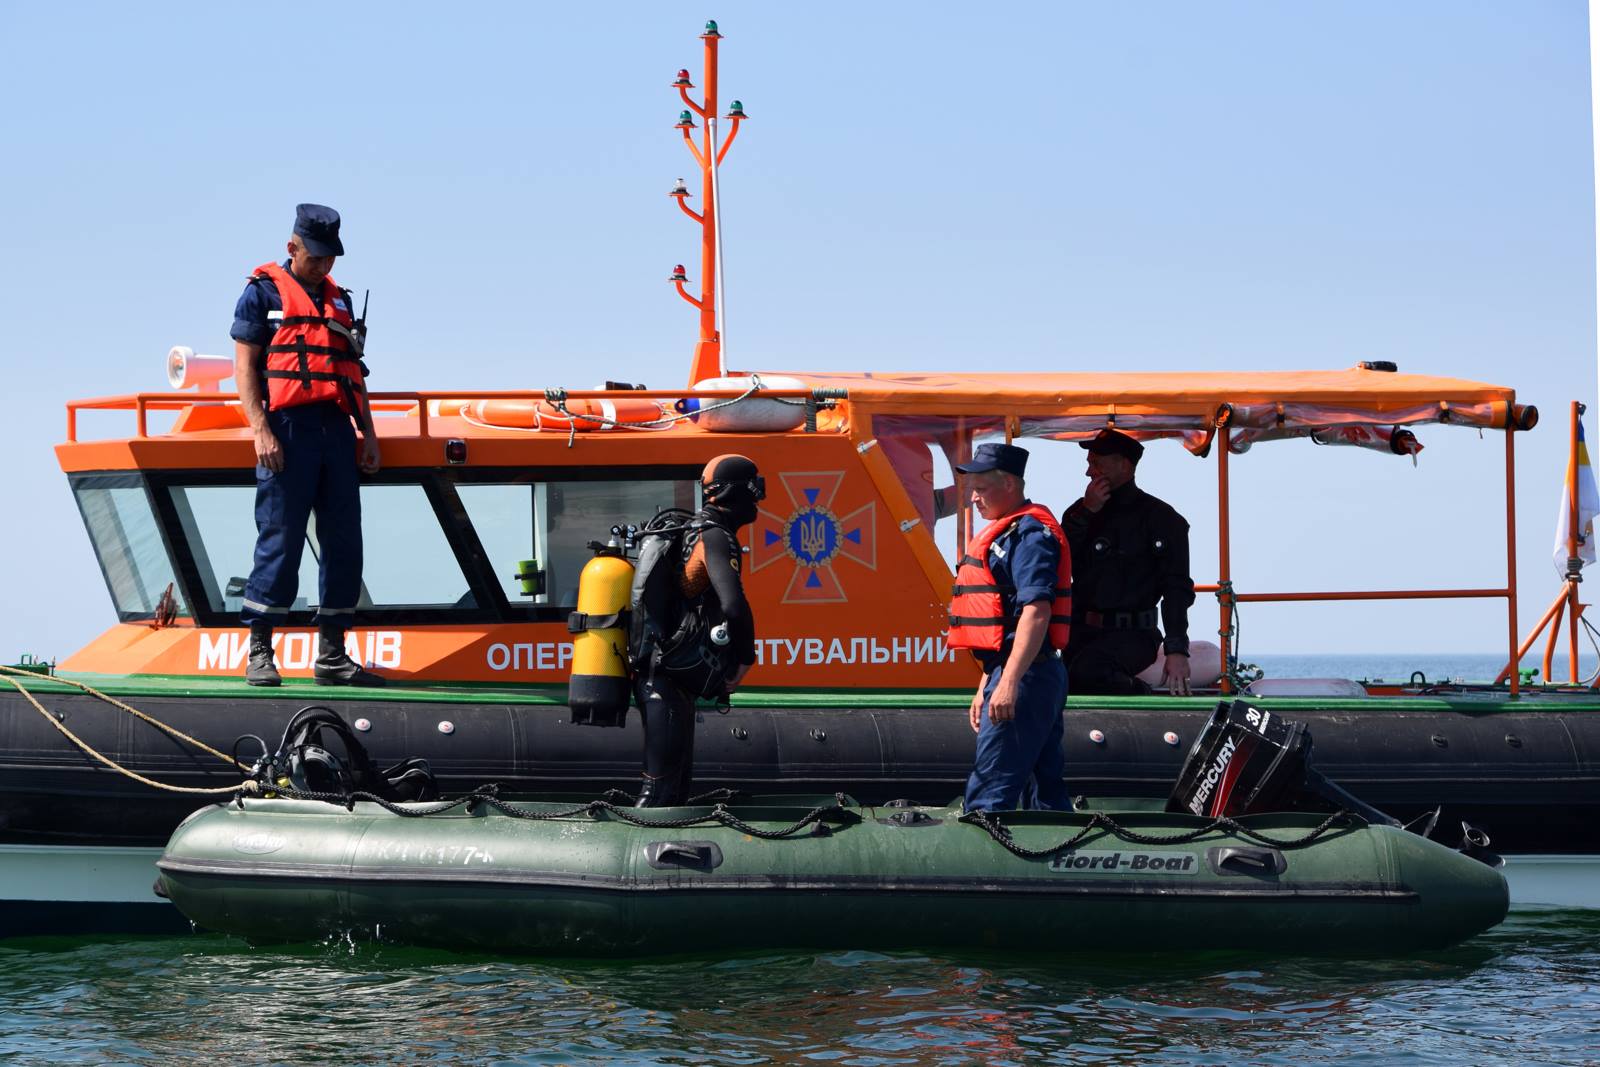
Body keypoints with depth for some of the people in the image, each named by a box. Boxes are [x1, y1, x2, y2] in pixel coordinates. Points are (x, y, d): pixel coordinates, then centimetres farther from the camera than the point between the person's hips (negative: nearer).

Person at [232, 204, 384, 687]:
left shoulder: (338, 300, 22)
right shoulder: (264, 292, 5)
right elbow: (244, 365, -2)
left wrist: (368, 432, 13)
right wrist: (261, 430, -13)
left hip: (337, 430, 6)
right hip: (288, 429, -6)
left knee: (344, 542, 4)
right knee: (280, 540, -8)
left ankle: (332, 655, 9)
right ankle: (259, 653, -3)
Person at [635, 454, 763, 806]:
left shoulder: (690, 530, 15)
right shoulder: (716, 538, -16)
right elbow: (734, 607, -30)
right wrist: (744, 659, -14)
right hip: (672, 680, -10)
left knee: (679, 780, 15)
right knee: (663, 782, -10)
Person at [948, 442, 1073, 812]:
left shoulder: (1029, 533, -12)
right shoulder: (1008, 533, 22)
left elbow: (1037, 611, -23)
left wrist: (1008, 683, -28)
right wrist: (985, 687, 27)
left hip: (1024, 677, -11)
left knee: (988, 795, -13)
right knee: (1047, 794, 10)